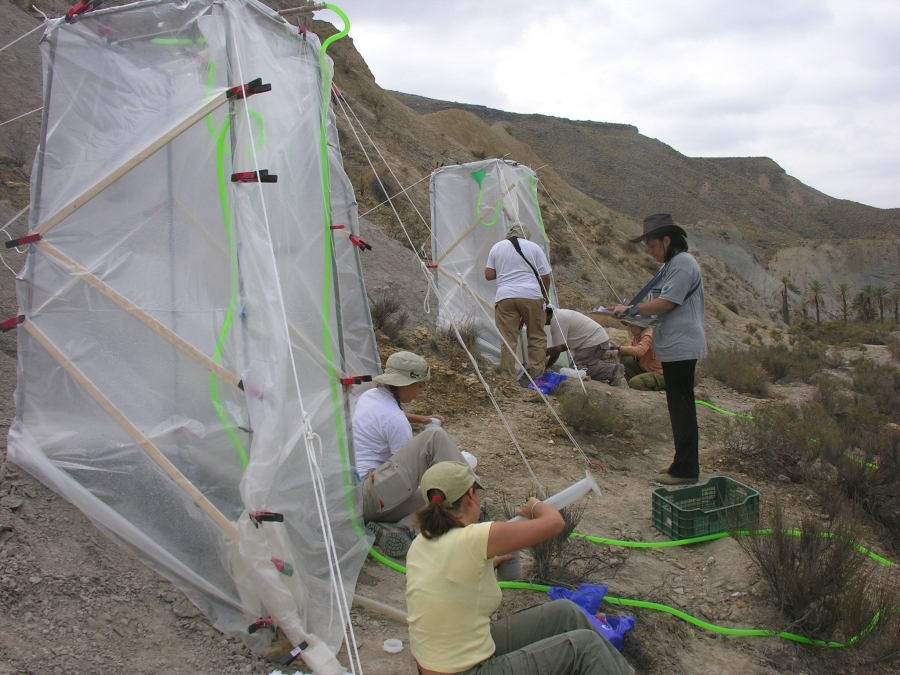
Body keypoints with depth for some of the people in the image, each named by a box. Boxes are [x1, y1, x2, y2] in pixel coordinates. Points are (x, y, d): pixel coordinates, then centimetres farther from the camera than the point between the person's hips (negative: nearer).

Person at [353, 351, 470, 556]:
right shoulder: (395, 421, -15)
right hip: (368, 495, -11)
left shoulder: (369, 396, 13)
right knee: (435, 437, -20)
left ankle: (376, 531, -4)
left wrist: (419, 418, 34)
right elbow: (407, 468, -6)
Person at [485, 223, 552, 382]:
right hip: (531, 296, -1)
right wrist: (546, 296, 20)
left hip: (505, 297, 1)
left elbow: (489, 275, 12)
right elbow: (545, 276, 5)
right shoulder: (534, 247, 6)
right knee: (537, 336, 10)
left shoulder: (496, 247, 12)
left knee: (508, 339, 2)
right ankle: (536, 374, 12)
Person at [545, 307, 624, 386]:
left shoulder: (557, 320, -16)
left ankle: (612, 370, -19)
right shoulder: (559, 314, 15)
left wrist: (546, 367, -4)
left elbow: (557, 349, -16)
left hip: (595, 341, -10)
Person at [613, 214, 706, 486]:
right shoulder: (671, 265, 18)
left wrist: (631, 309, -10)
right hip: (673, 346, 10)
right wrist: (636, 311, 6)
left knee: (681, 405, -6)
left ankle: (685, 470, 1)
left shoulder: (683, 264, -14)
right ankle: (684, 463, 22)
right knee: (679, 405, 13)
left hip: (681, 346, -10)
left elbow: (666, 303, -20)